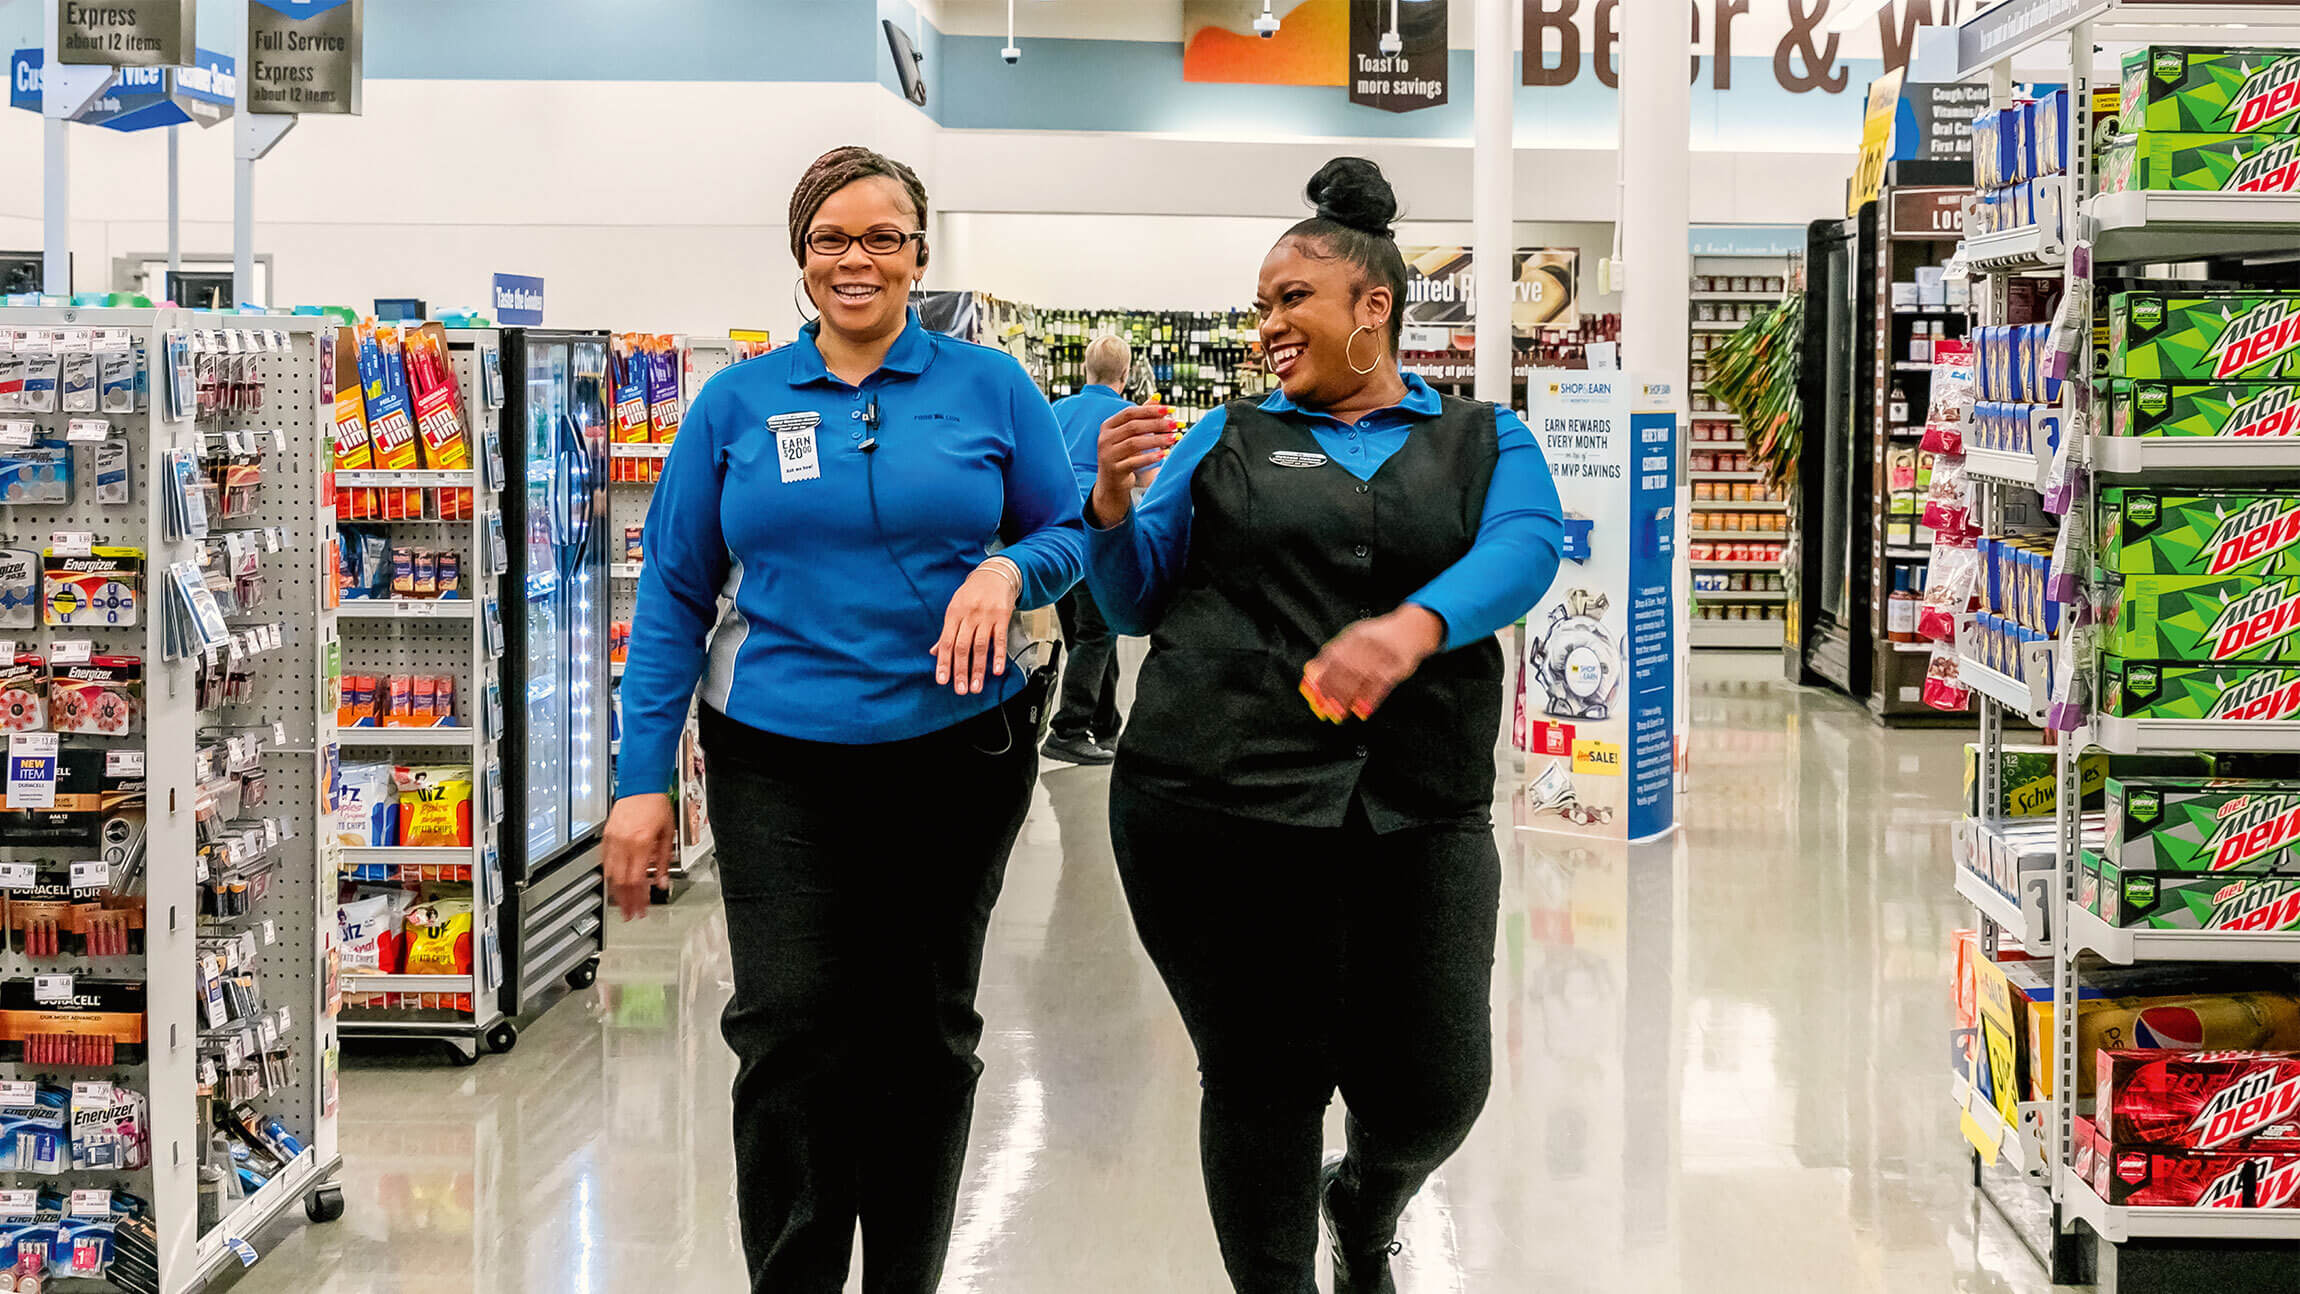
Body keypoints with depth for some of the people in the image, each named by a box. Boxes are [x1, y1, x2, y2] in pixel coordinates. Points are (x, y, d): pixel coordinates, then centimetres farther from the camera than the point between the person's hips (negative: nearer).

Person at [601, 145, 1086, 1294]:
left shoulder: (991, 389, 3)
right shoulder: (738, 403, 3)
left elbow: (1070, 531, 8)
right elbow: (673, 595, 3)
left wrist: (1008, 570, -17)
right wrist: (643, 780, -2)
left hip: (956, 752, 1)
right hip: (779, 765, -1)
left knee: (924, 1034, 10)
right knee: (790, 1034, -8)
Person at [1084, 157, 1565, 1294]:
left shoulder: (1483, 442, 12)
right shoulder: (1229, 441, 15)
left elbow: (1523, 550, -10)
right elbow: (1136, 602, 13)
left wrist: (1413, 625, -31)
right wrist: (1112, 505, -9)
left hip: (1416, 809, 0)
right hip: (1215, 803, 0)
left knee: (1433, 1086, 4)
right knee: (1260, 1079, 3)